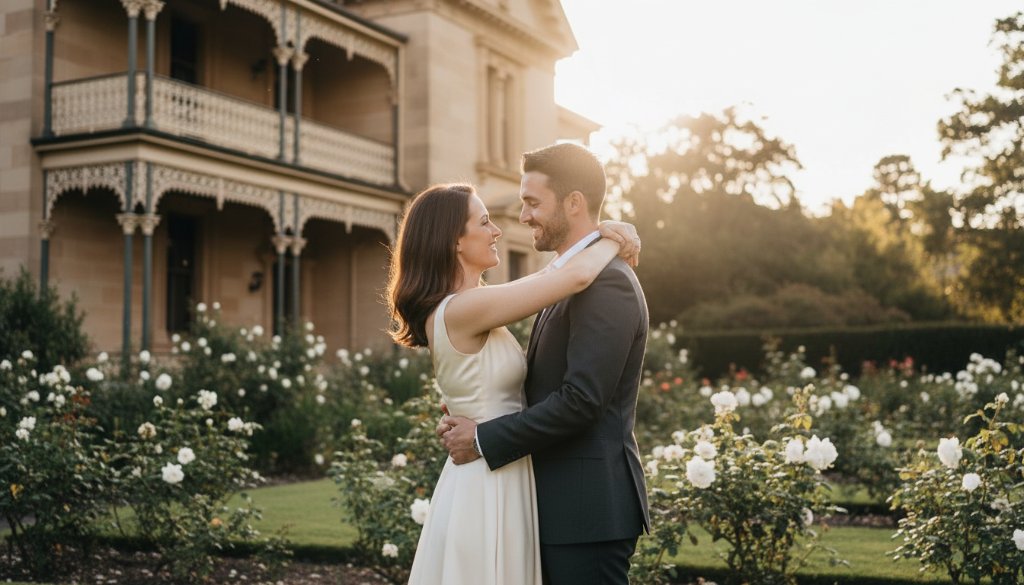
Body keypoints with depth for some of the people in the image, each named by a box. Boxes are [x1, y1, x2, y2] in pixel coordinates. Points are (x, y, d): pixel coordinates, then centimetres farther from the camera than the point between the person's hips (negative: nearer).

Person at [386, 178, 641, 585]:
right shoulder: (463, 308, -21)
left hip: (497, 480, 9)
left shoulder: (469, 308, 8)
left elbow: (553, 279, 17)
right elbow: (577, 277, -24)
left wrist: (600, 239, 0)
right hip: (487, 485, -9)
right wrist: (613, 242, -4)